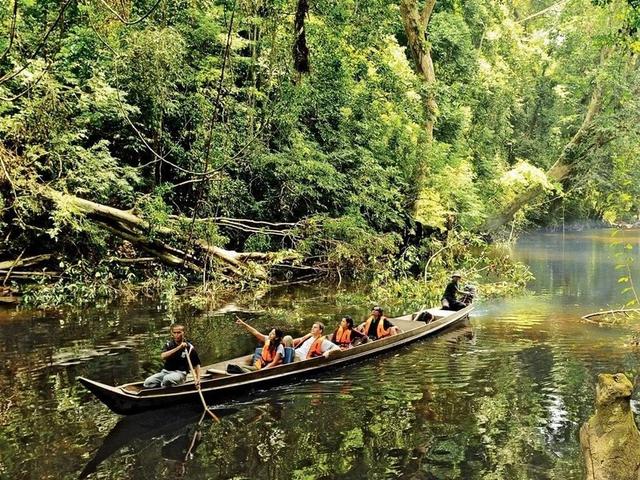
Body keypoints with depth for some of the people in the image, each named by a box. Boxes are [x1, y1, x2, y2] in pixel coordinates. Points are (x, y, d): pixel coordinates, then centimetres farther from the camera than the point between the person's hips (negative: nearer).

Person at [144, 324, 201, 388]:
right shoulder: (168, 344, 6)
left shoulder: (189, 348, -1)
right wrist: (178, 348, -22)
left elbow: (196, 365, 5)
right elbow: (163, 356, -15)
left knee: (167, 379, -36)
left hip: (180, 373, -4)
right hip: (165, 371, 4)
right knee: (148, 382, -18)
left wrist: (198, 379, -10)